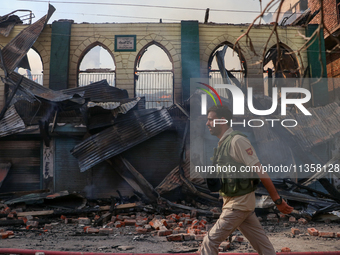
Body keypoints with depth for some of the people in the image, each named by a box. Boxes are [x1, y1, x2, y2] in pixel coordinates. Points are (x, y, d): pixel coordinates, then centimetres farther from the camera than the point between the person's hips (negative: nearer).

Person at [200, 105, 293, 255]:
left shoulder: (237, 140, -17)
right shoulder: (223, 143, 12)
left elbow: (259, 171, -19)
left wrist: (277, 200, -19)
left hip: (239, 203, -9)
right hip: (233, 202, 9)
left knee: (210, 242, -5)